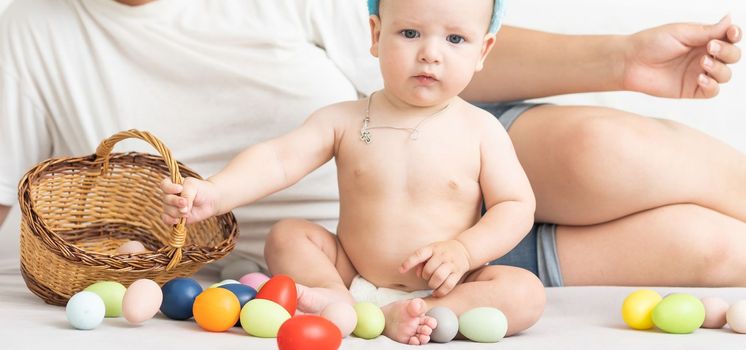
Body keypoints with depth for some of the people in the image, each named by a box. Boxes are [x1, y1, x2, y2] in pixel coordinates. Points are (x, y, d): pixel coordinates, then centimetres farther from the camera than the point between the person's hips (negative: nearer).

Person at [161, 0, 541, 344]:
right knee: (285, 236, -12)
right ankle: (347, 304, -31)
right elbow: (278, 159, -15)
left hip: (441, 286, -1)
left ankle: (393, 316, -33)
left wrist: (463, 251, -21)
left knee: (526, 292, -26)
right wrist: (214, 193, -33)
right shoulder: (344, 120, -4)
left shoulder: (481, 130, -5)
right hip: (350, 273, 2)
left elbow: (516, 205, -4)